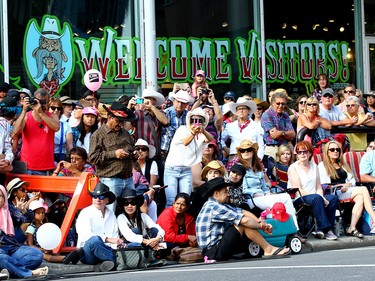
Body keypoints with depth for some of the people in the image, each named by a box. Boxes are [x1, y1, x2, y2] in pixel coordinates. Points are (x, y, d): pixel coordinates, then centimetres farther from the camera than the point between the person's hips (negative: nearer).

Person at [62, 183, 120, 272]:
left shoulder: (111, 214, 18)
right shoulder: (86, 213, 0)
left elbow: (115, 235, 13)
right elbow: (86, 235, -15)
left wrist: (117, 245, -11)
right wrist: (109, 239, -24)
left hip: (106, 250, 4)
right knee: (94, 240, -40)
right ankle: (112, 261, -25)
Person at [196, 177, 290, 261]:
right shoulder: (213, 207, -17)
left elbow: (243, 212, 9)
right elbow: (244, 220, -19)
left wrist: (261, 222, -4)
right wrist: (261, 226, -4)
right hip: (213, 252, -10)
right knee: (243, 224, -16)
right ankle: (268, 249, -7)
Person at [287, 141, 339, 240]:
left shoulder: (314, 166, 17)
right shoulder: (293, 168, -2)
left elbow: (319, 187, 12)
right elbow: (298, 191, -12)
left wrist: (322, 198, -12)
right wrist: (320, 198, -19)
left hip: (314, 197, 6)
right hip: (298, 200, -6)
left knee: (333, 198, -20)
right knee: (316, 198, -35)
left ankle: (323, 229, -19)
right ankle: (325, 229, -32)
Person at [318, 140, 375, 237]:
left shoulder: (343, 165, 28)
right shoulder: (322, 166, 8)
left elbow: (352, 180, 21)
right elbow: (323, 185, -4)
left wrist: (348, 185, -2)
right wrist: (339, 187, -14)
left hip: (346, 191, 6)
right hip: (333, 193, -6)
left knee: (360, 198, -31)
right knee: (363, 190, -25)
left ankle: (352, 228, -37)